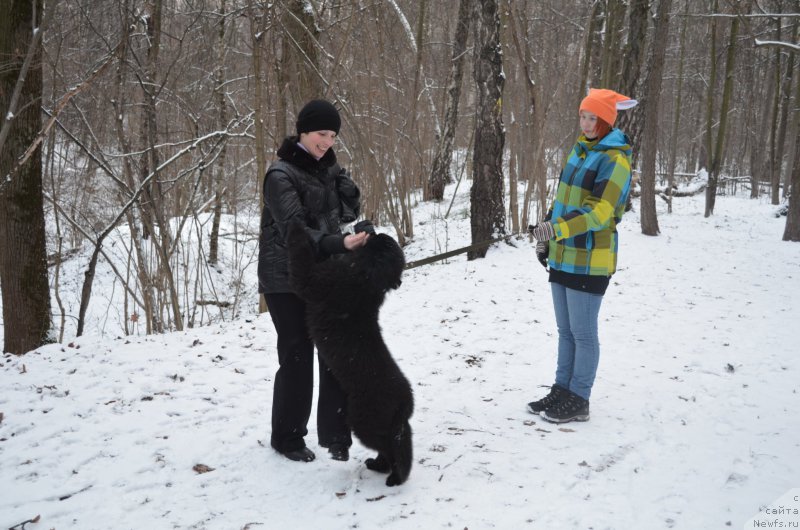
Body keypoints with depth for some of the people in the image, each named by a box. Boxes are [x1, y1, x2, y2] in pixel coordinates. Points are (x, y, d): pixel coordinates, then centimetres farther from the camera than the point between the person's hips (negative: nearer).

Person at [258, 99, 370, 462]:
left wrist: (335, 175, -7)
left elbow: (350, 210, 8)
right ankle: (287, 437, 19)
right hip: (287, 281, -6)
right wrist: (340, 243, -37)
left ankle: (335, 433, 14)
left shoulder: (325, 167, 8)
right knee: (297, 358, 1)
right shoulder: (281, 175, -14)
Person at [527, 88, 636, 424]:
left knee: (583, 333, 1)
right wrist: (545, 239, 17)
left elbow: (599, 211, -23)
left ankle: (578, 401, 10)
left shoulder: (615, 159, -12)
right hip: (562, 257, 8)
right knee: (566, 331, 15)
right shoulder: (579, 149, 14)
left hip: (589, 261, -8)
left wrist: (556, 228, -34)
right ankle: (561, 392, 25)